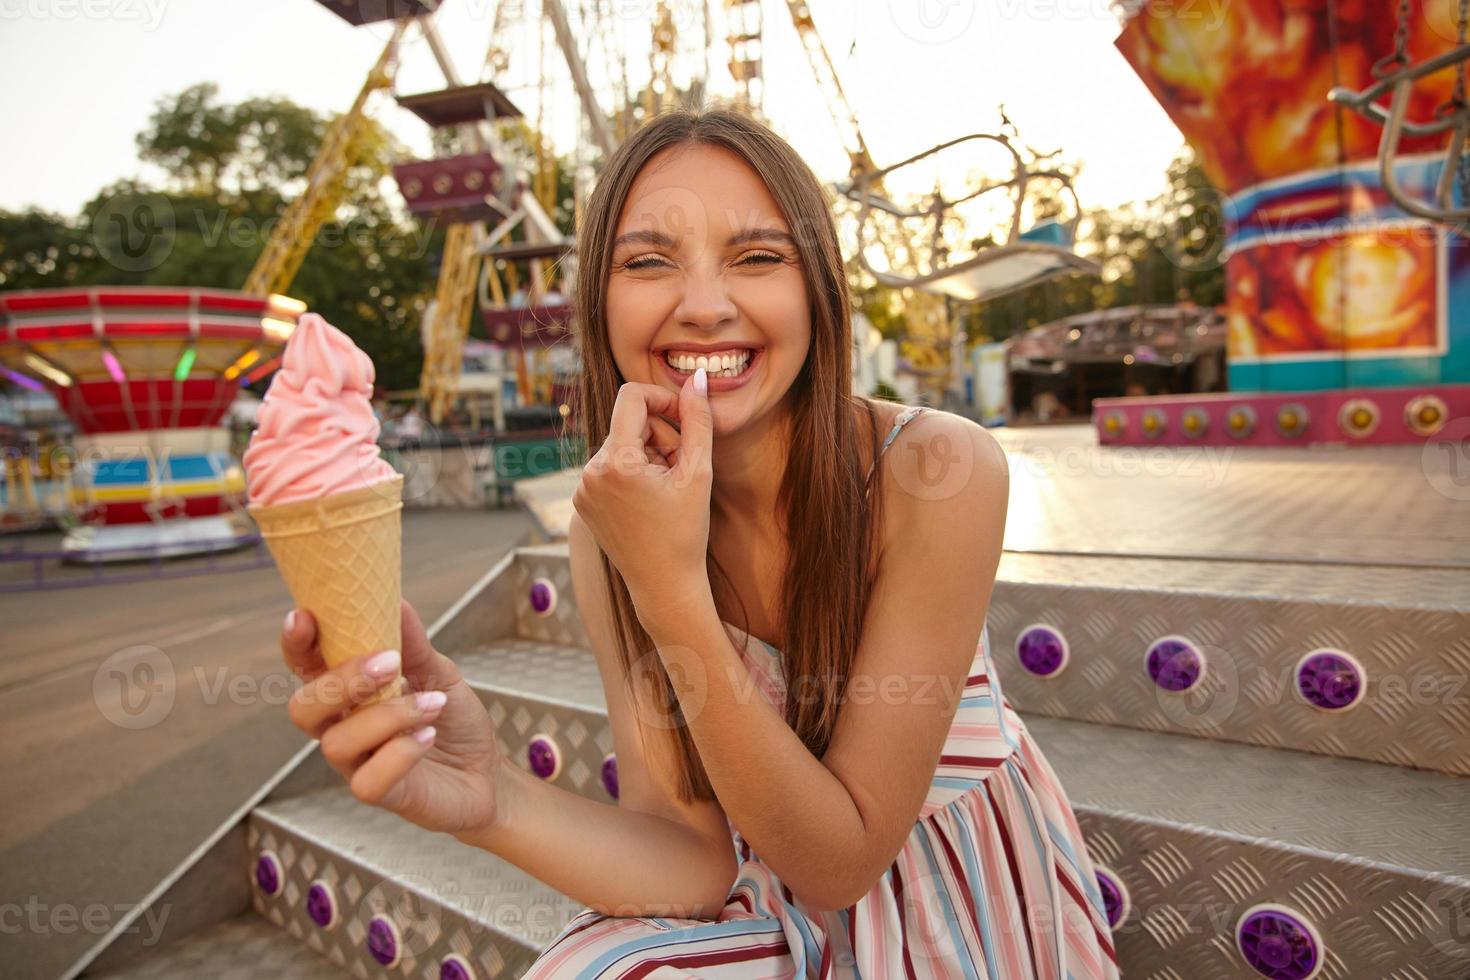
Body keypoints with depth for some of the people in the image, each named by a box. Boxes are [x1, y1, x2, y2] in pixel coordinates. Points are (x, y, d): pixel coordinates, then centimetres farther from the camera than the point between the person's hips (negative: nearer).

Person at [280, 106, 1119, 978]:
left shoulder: (939, 472, -24)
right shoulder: (610, 522, -13)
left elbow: (843, 858, -23)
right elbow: (696, 859, -16)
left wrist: (672, 593, -33)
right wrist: (493, 799, -35)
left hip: (961, 906, 0)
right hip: (758, 898, 1)